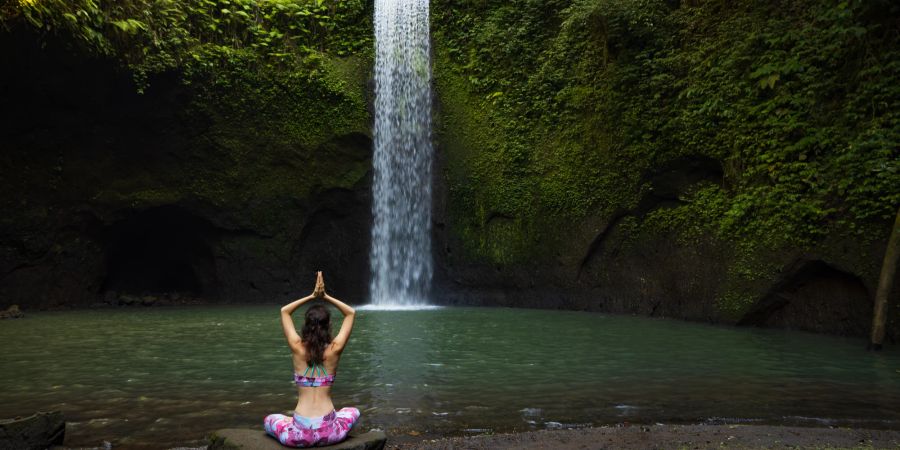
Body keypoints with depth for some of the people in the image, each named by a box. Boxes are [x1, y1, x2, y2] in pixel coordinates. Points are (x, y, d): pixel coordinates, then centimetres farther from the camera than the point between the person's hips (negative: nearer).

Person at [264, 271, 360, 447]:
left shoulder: (298, 349, -4)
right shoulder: (334, 350, -5)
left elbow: (284, 311, 13)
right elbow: (351, 313, 10)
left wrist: (312, 296, 11)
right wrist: (325, 296, 7)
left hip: (299, 435, 0)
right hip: (328, 433, 0)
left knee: (269, 420, 33)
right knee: (353, 412, 35)